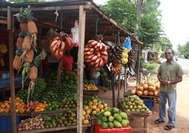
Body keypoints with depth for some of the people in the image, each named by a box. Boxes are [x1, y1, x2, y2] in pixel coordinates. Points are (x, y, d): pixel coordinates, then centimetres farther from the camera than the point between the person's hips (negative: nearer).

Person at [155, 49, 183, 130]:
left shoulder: (177, 65, -8)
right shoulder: (162, 64, 5)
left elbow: (180, 78, -8)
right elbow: (158, 74, 14)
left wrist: (169, 82, -17)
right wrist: (160, 80, -7)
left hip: (171, 90, -5)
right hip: (162, 89, 5)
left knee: (171, 107, 4)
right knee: (161, 105, 18)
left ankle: (171, 123, 17)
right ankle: (161, 118, 37)